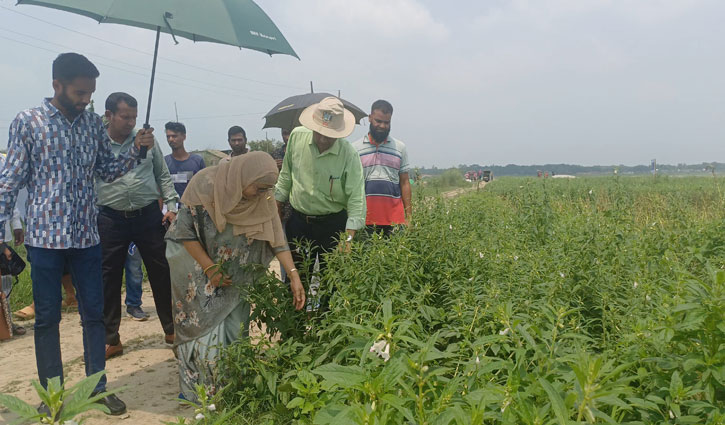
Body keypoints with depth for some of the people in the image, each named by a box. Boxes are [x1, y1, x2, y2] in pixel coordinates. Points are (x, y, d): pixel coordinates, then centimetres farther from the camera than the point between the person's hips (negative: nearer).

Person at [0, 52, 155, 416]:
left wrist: (136, 150, -5)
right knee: (47, 318, 8)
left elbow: (108, 171, 11)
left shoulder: (94, 123, 7)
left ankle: (98, 386, 24)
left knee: (94, 314, 10)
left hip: (86, 236, 4)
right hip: (45, 236, -3)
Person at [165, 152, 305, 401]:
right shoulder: (205, 185, -27)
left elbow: (276, 238, -16)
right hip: (195, 261, -3)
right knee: (204, 325, -2)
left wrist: (294, 276, -25)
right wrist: (210, 270, -20)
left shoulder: (262, 197, -16)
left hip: (232, 270, 4)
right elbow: (185, 232, -19)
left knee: (234, 325, 3)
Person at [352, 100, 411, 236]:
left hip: (394, 215, 1)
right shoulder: (355, 148, 7)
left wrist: (408, 214, 6)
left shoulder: (400, 148, 11)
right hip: (364, 217, -1)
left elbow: (404, 183, 11)